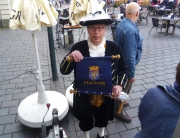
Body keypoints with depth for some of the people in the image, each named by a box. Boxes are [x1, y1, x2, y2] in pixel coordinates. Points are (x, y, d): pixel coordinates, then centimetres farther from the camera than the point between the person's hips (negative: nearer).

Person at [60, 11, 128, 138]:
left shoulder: (114, 48, -11)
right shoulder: (78, 48, -16)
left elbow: (123, 69, 0)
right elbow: (64, 70, -13)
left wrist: (120, 85, -17)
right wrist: (70, 57, -33)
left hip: (106, 96, 2)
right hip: (84, 97, -1)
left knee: (103, 118, 30)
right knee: (85, 121, 25)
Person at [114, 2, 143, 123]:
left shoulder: (121, 24, -1)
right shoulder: (131, 30, -31)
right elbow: (130, 56, -29)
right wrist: (132, 74, -18)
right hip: (126, 65, -9)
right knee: (124, 89, 11)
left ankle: (119, 102, 52)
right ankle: (118, 112, 32)